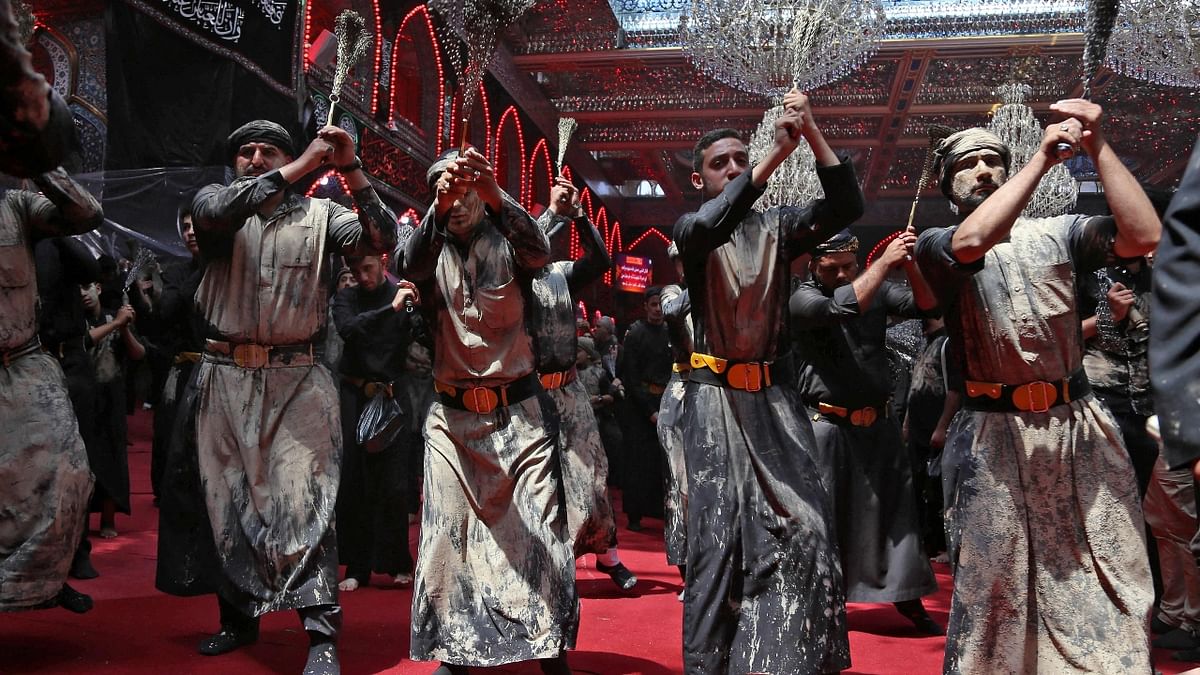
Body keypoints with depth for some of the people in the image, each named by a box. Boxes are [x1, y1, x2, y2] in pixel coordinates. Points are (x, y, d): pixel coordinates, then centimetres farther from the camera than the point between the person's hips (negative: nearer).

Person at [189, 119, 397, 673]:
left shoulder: (319, 214, 6)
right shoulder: (213, 201, 9)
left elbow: (382, 240, -8)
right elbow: (220, 210, -15)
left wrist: (350, 171, -15)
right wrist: (303, 166, -18)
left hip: (297, 379, -3)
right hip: (225, 377, 3)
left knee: (303, 504, -8)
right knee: (229, 502, 12)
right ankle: (239, 617, 28)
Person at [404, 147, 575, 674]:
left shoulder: (507, 246, 5)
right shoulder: (433, 252, 8)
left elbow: (539, 252, -18)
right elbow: (412, 267, -15)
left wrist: (495, 195, -35)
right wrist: (439, 208, -34)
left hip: (518, 413, -1)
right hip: (452, 418, 2)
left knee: (539, 531, -5)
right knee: (447, 535, 0)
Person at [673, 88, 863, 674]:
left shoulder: (775, 228, 10)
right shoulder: (690, 231, 3)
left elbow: (846, 207, -4)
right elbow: (708, 228, -22)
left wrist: (812, 132, -15)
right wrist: (777, 153, -28)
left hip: (772, 398, 3)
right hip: (716, 400, -2)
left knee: (805, 529, -5)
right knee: (718, 535, -3)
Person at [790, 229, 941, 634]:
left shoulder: (877, 289, 8)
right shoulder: (803, 300, -6)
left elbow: (925, 306, 0)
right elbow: (843, 306, -24)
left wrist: (910, 265, -16)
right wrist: (886, 262, -21)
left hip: (878, 423, 4)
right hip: (828, 427, -4)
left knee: (895, 509, 10)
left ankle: (908, 599, 24)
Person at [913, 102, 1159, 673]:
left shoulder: (1059, 232, 9)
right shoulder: (936, 244, 2)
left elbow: (1144, 236, -8)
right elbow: (974, 243, -23)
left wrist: (1097, 146, -10)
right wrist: (1043, 157, -18)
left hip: (1080, 427, 3)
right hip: (996, 436, -2)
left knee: (1109, 576, 6)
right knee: (995, 582, 5)